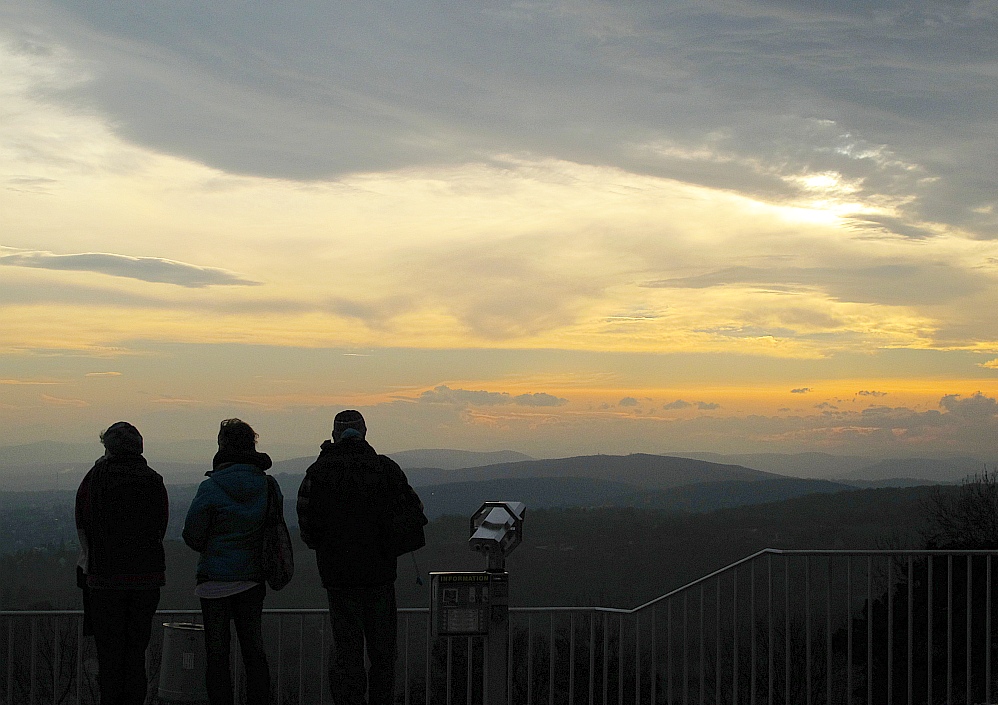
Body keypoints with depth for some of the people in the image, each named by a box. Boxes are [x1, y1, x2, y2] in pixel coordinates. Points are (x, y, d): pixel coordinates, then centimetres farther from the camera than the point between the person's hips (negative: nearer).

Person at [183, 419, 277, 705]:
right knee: (254, 650, 12)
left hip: (216, 577, -4)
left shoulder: (210, 488, -14)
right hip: (253, 578, 4)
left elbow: (192, 535, -8)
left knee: (217, 652, 4)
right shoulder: (268, 485, -2)